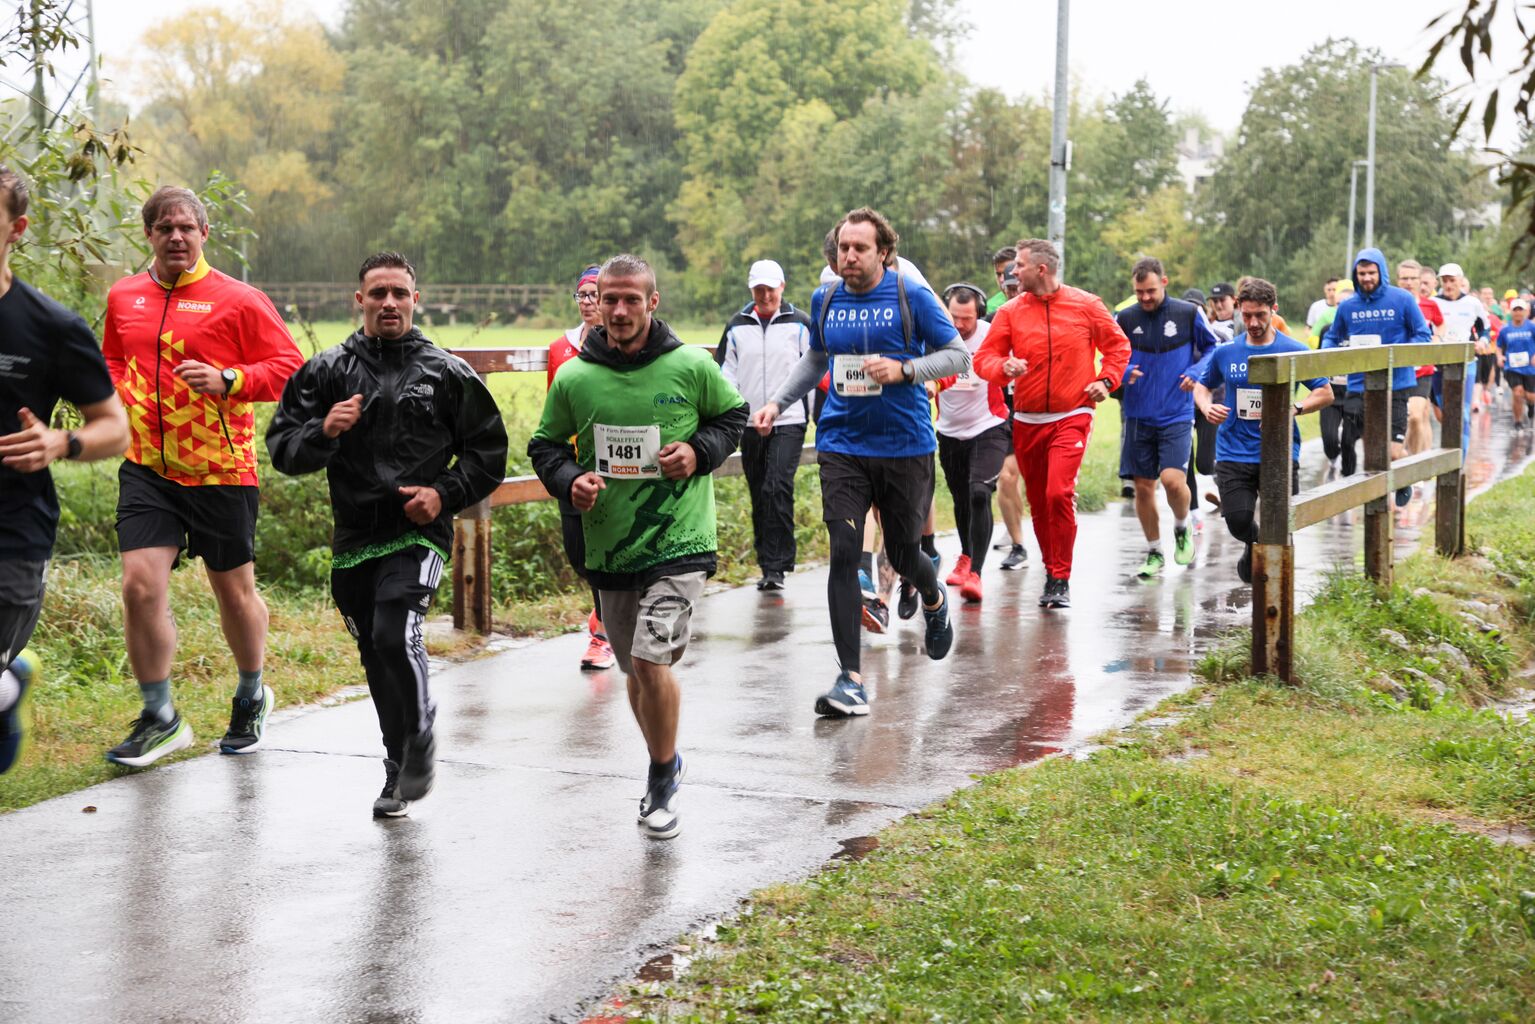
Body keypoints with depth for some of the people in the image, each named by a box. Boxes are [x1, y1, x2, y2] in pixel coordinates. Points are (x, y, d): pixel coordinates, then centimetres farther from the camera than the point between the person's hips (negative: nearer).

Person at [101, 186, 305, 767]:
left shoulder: (238, 300, -5)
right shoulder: (124, 298, 9)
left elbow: (289, 367, -6)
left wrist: (227, 380, -19)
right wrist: (114, 396, 6)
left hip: (221, 472, -3)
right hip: (146, 468, 3)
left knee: (234, 589, 10)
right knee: (140, 584, -10)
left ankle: (251, 698, 35)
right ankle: (159, 719, 4)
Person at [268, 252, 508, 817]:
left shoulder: (448, 373, 3)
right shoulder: (327, 371, 6)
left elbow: (488, 451, 10)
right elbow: (282, 447, 4)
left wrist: (445, 494, -6)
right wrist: (323, 431, -16)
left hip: (418, 534, -3)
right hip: (354, 540, 3)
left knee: (395, 636, -23)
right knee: (378, 662, 11)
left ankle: (422, 734, 2)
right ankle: (400, 770, 28)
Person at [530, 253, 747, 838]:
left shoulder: (692, 367, -6)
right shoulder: (574, 379, -1)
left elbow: (733, 414, 11)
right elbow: (545, 444, 12)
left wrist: (700, 451, -7)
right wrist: (570, 480, -9)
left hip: (679, 542, -4)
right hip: (608, 546, 4)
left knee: (652, 661, -17)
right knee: (636, 670, 16)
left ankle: (661, 782, 4)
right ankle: (666, 766, 40)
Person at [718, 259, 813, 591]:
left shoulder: (800, 325, 3)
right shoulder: (736, 327, 10)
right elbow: (726, 374, 13)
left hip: (789, 422, -4)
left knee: (778, 489, -18)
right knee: (760, 497, 8)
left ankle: (776, 566, -15)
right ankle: (768, 565, 17)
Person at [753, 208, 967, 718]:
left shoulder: (912, 298, -6)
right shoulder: (825, 300, 6)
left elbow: (959, 355, -2)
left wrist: (904, 370, -17)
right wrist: (777, 402, 12)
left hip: (905, 446, -2)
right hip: (842, 448, 2)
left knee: (902, 554, 9)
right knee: (843, 554, -10)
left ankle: (934, 601, 48)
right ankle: (850, 681, -7)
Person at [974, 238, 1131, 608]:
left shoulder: (1086, 306, 0)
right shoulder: (1011, 312, 2)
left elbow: (1117, 345, 11)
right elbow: (984, 357, 0)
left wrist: (1106, 380, -3)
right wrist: (1005, 367, -21)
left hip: (1071, 417, -3)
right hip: (1027, 421, 3)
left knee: (1059, 493, -19)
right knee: (1038, 502, 8)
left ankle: (1061, 580, -9)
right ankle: (1052, 574, 25)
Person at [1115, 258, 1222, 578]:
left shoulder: (1189, 314, -2)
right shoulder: (1124, 318, 1)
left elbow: (1212, 347, 11)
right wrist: (1124, 372, -13)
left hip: (1177, 415, -2)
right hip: (1139, 416, 2)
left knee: (1172, 479, -18)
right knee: (1143, 487, 5)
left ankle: (1182, 528, 14)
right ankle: (1154, 553, 22)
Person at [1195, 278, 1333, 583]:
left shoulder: (1294, 351, 1)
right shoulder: (1225, 353, 7)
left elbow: (1325, 392, 5)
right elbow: (1202, 386, 21)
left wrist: (1295, 408, -14)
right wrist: (1207, 407, -3)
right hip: (1234, 453, 1)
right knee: (1238, 521, -10)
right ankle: (1253, 545, 27)